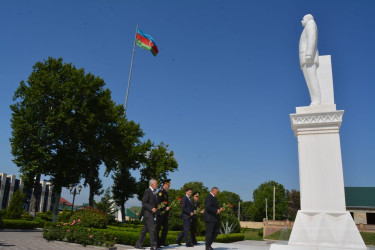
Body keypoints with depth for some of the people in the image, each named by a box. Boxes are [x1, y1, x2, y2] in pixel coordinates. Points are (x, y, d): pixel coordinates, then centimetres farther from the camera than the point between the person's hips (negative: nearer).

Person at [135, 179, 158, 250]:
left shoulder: (153, 192, 17)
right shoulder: (147, 191, -13)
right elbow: (144, 203, -19)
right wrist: (151, 208, -24)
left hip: (151, 213, 10)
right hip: (147, 213, -10)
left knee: (145, 229, 12)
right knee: (152, 229, -10)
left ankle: (138, 244, 19)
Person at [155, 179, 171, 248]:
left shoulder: (165, 192, 18)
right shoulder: (161, 191, -10)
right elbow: (159, 202, -19)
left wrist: (167, 213, 17)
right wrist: (165, 208, -24)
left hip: (165, 213, 9)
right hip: (160, 213, -9)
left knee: (166, 227, 9)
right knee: (158, 228, -2)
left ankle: (162, 242, 18)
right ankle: (156, 243, 4)